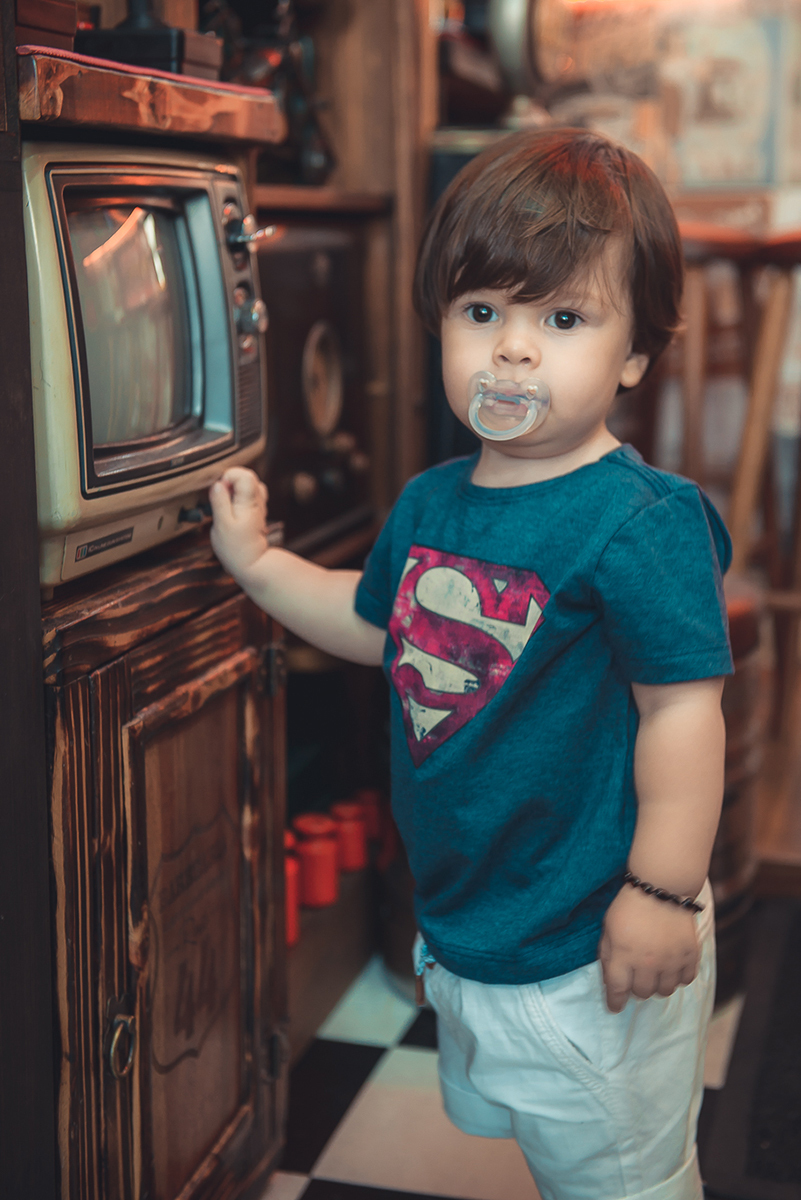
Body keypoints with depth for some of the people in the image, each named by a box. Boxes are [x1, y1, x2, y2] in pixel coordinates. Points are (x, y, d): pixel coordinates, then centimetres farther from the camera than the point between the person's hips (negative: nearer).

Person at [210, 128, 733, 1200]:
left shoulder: (639, 521, -23)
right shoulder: (430, 505, 1)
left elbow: (683, 707, -23)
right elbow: (375, 623, 19)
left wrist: (662, 890, -24)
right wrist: (255, 560, 18)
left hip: (593, 951, -8)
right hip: (464, 929, 8)